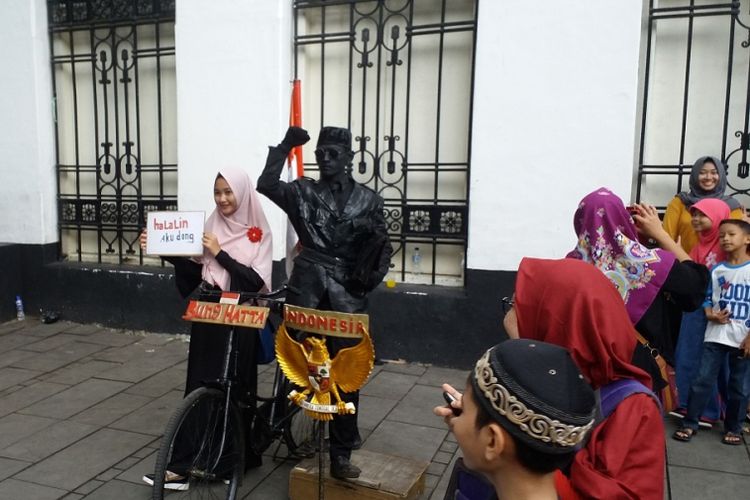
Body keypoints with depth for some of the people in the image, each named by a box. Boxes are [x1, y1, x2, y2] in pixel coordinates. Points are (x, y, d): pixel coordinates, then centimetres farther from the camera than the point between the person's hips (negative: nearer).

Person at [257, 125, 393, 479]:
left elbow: (383, 246, 11)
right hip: (309, 283, 0)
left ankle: (341, 453, 11)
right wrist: (284, 147, -9)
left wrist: (373, 277, -5)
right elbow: (266, 186, -7)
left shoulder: (368, 199, 10)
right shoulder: (302, 192, 9)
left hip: (347, 291, 0)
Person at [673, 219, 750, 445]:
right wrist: (711, 314, -9)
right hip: (715, 336, 2)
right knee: (702, 380, 1)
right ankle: (690, 423, 10)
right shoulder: (716, 270, 5)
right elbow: (706, 298, 12)